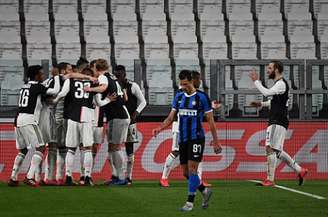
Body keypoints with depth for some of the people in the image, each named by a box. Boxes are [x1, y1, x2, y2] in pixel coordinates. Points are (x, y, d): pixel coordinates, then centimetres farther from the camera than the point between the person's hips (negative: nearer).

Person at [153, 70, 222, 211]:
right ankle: (205, 191, 28)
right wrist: (160, 128, -7)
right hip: (183, 139, 6)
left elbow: (210, 120, -2)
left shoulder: (202, 97, -6)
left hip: (196, 138, -6)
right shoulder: (179, 97, 9)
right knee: (186, 172, 8)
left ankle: (190, 202, -4)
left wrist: (216, 141, -3)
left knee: (192, 169, -10)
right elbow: (171, 117, 12)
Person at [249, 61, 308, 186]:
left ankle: (270, 180, -10)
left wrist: (256, 81, -15)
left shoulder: (281, 84, -13)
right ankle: (299, 170, 19)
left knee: (270, 149, -11)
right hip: (275, 122, 10)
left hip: (278, 123, -10)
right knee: (277, 151, 14)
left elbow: (267, 93, -26)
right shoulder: (279, 83, 19)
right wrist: (261, 104, 19)